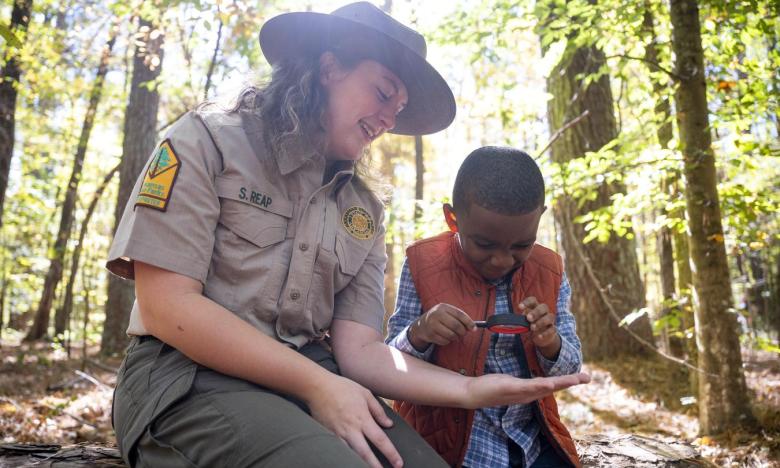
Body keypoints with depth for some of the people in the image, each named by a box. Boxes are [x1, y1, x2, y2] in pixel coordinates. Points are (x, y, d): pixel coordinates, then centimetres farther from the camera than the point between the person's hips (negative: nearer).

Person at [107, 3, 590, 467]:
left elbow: (359, 348, 4)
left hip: (315, 378, 5)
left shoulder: (365, 211, 12)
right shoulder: (210, 140, -3)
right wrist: (317, 385, -17)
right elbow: (167, 305, -13)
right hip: (193, 378, -5)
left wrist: (468, 389, -14)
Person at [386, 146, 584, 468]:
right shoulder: (423, 265, -12)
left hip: (531, 441, 3)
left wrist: (550, 344, -20)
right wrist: (418, 334, -30)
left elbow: (570, 367, 2)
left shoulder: (548, 272, -3)